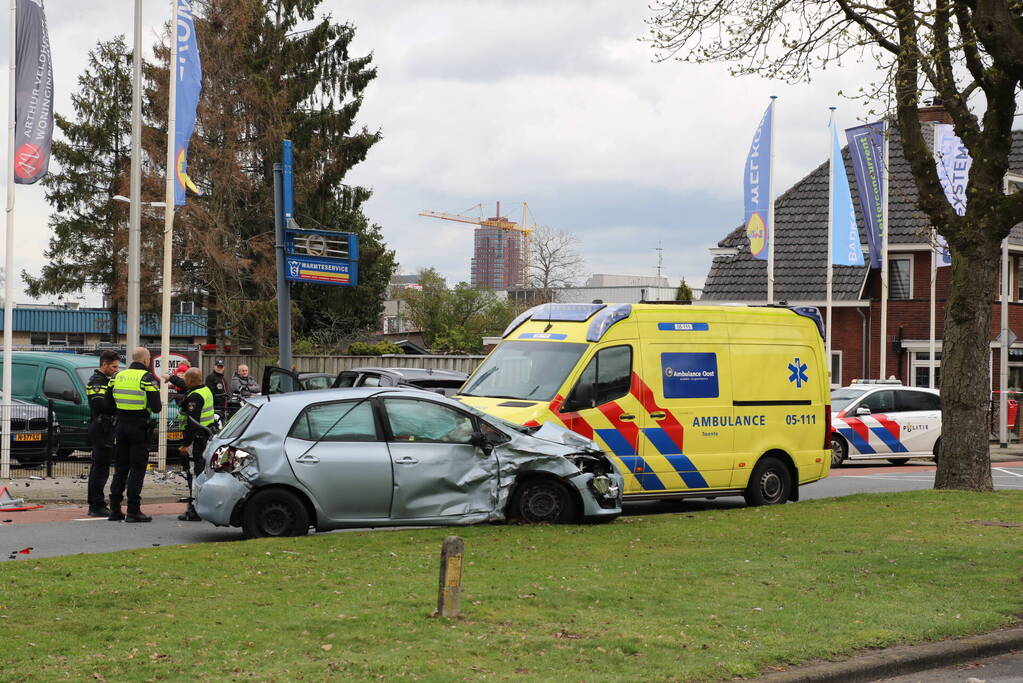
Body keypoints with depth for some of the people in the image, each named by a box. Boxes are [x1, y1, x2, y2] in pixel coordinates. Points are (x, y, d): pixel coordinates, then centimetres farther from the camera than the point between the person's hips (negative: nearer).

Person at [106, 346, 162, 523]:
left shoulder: (118, 376, 8)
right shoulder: (147, 378, -9)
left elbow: (108, 401, 9)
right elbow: (156, 407, -13)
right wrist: (158, 407, 9)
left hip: (121, 425, 5)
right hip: (139, 427, -5)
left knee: (120, 468, 13)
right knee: (137, 469, -1)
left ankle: (115, 510, 12)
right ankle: (133, 511, -4)